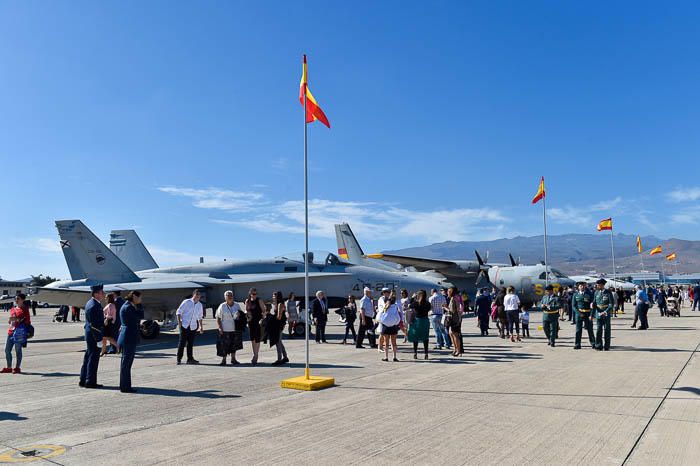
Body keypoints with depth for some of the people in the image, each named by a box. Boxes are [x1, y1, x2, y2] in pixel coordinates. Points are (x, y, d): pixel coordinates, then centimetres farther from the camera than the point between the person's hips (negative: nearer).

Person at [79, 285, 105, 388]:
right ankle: (90, 382, 5)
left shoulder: (90, 303, 12)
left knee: (88, 357, 16)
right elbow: (94, 325, -22)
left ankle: (83, 380, 24)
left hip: (90, 335, 10)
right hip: (94, 336, -10)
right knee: (93, 358, -2)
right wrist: (99, 338, -20)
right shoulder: (94, 306, -20)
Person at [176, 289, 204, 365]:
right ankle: (179, 359, 4)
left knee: (190, 343, 7)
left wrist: (201, 326, 18)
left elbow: (199, 317, 21)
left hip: (193, 327, 4)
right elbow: (179, 312, -2)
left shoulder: (199, 305, 13)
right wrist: (179, 321, -10)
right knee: (182, 342, -3)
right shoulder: (186, 302, -3)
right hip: (184, 325, -4)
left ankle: (190, 359, 12)